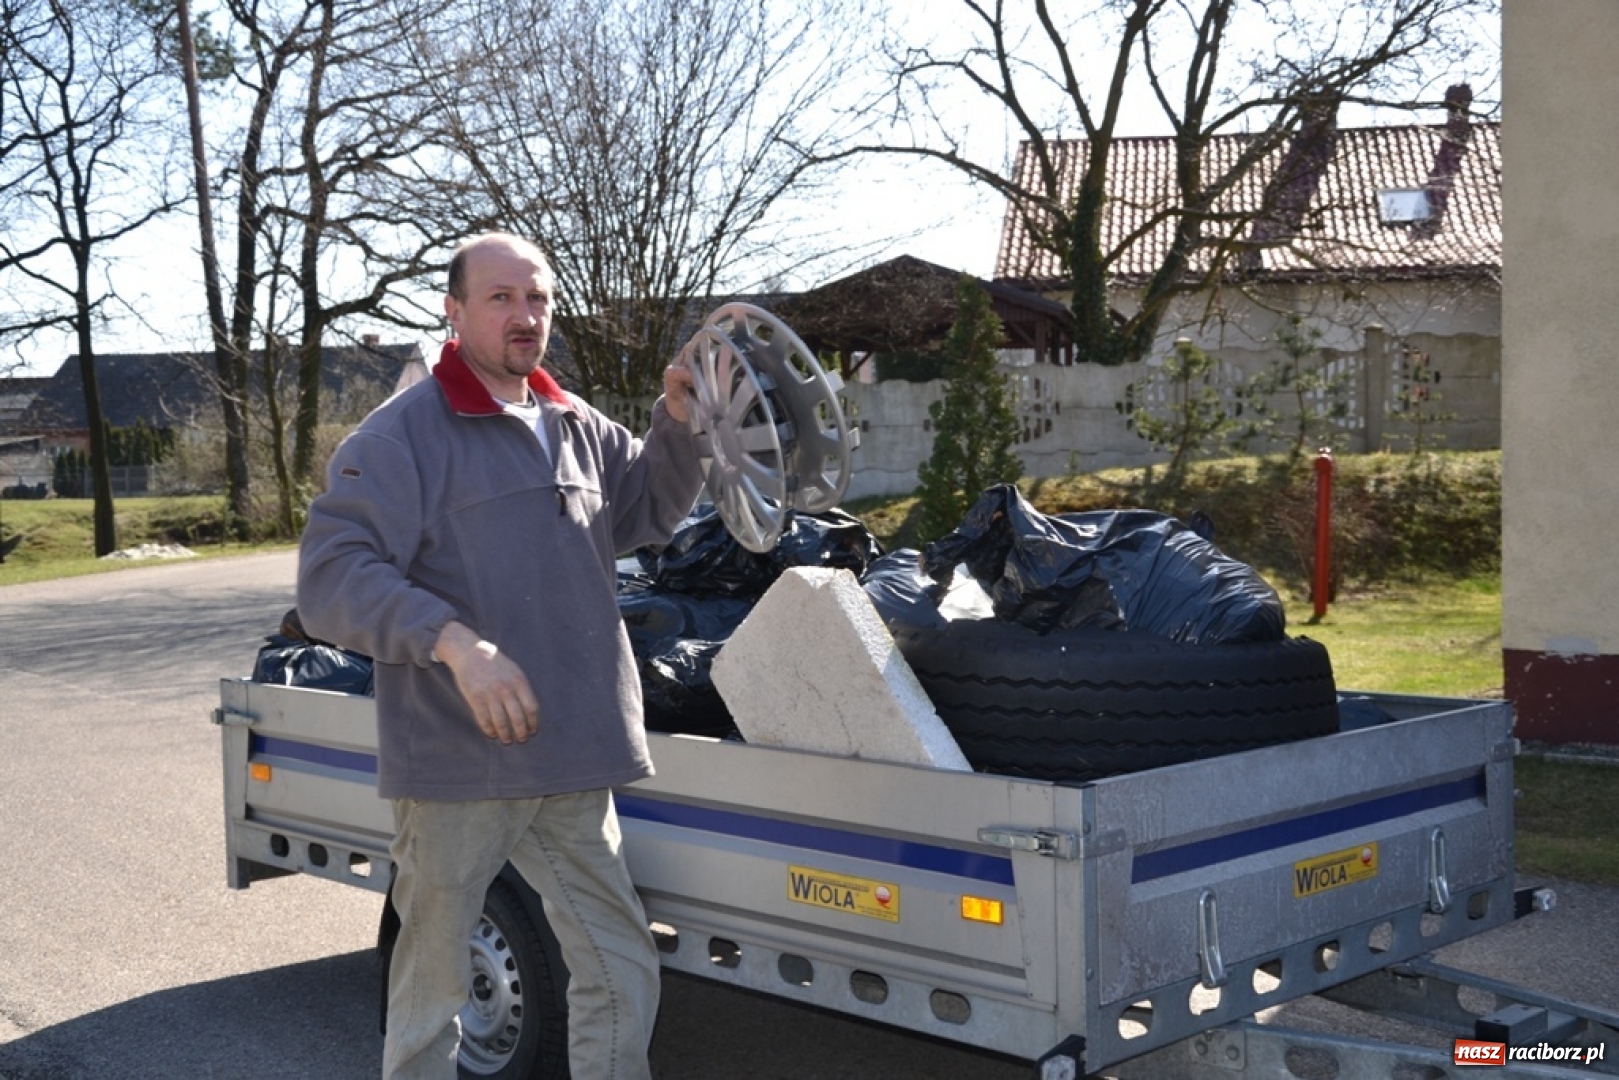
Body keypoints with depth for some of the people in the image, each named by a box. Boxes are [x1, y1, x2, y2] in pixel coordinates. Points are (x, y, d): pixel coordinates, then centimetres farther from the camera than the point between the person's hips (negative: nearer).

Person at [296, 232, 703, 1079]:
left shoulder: (577, 429, 12)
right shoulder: (403, 434, -9)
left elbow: (647, 510, 26)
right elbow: (331, 577, -17)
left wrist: (678, 423, 7)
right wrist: (454, 640, -30)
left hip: (571, 769, 6)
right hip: (454, 768, -6)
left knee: (623, 976, 12)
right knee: (432, 990, 10)